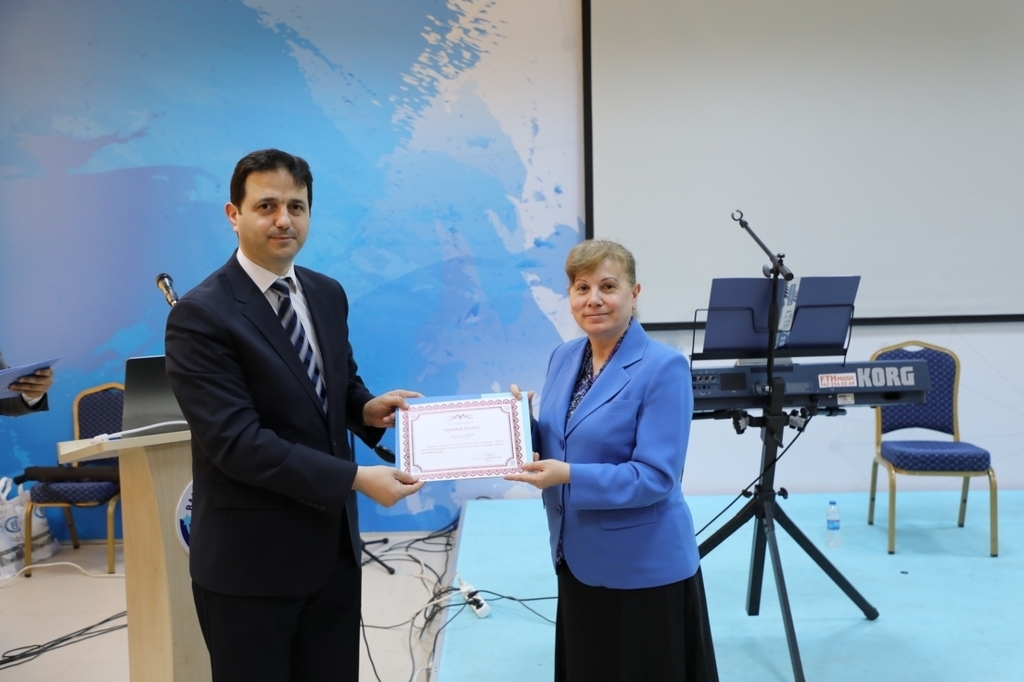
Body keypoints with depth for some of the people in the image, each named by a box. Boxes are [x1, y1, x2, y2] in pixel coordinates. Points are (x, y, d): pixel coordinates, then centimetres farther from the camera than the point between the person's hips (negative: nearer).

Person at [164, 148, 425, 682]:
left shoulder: (328, 294, 5)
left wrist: (367, 408, -7)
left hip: (334, 541, 6)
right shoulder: (201, 315, -17)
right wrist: (356, 478, -24)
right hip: (250, 559, -6)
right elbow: (237, 443, -23)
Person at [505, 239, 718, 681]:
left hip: (643, 567, -6)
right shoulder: (563, 358, 4)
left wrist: (570, 476, -30)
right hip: (578, 558, 7)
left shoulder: (664, 368, -18)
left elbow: (656, 476, -22)